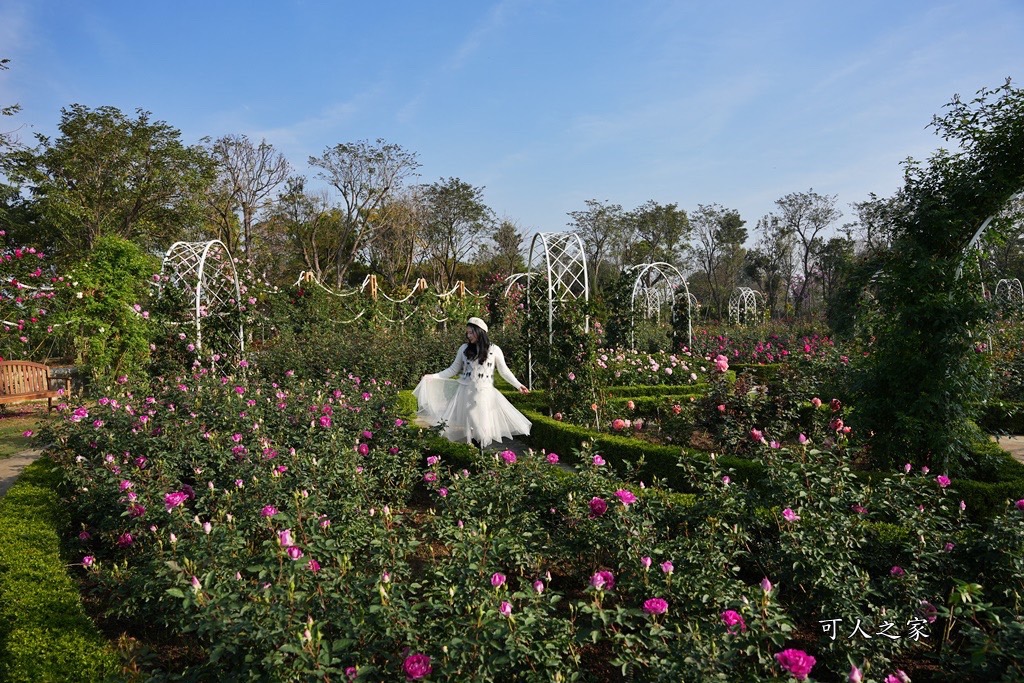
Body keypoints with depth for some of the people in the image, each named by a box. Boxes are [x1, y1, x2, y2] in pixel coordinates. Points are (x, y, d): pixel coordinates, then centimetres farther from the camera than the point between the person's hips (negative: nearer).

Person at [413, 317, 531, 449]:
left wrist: (518, 385, -1)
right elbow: (453, 369, 10)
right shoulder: (464, 348, 4)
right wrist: (432, 377, 3)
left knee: (484, 427, -2)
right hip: (465, 393, 2)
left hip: (485, 393, -1)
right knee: (466, 425, -4)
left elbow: (504, 370, 6)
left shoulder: (494, 350, -1)